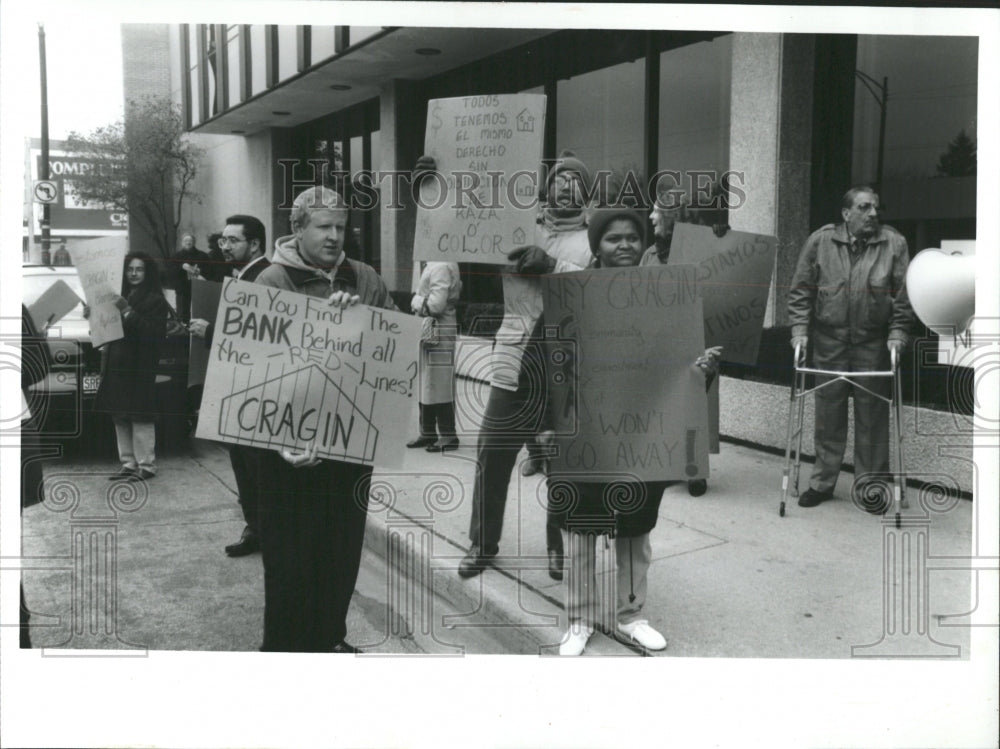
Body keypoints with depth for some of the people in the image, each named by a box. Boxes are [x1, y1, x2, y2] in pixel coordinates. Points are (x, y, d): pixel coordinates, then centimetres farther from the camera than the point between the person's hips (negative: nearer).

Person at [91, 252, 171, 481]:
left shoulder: (155, 301, -5)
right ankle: (128, 463, 16)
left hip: (140, 368, -7)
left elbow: (153, 333, -17)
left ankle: (146, 465, -1)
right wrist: (94, 316, 5)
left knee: (140, 418, -7)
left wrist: (127, 312, -22)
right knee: (120, 418, 9)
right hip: (117, 365, 7)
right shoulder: (122, 297, 15)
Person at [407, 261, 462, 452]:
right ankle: (427, 432, 25)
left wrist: (417, 301, -6)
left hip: (439, 331, -10)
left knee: (439, 386, -3)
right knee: (424, 385, 15)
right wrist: (420, 302, 6)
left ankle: (448, 436, 6)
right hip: (428, 331, 10)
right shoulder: (431, 264, 13)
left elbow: (436, 304, -22)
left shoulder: (441, 266, -18)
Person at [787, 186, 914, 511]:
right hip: (829, 341, 0)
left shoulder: (894, 243, 1)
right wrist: (800, 329, -5)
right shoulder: (819, 241, 0)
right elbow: (801, 290, 2)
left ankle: (869, 483, 18)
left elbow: (904, 294, 2)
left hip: (873, 344, 0)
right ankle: (822, 481, 18)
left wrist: (898, 333, -5)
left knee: (872, 414, 5)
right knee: (828, 413, 6)